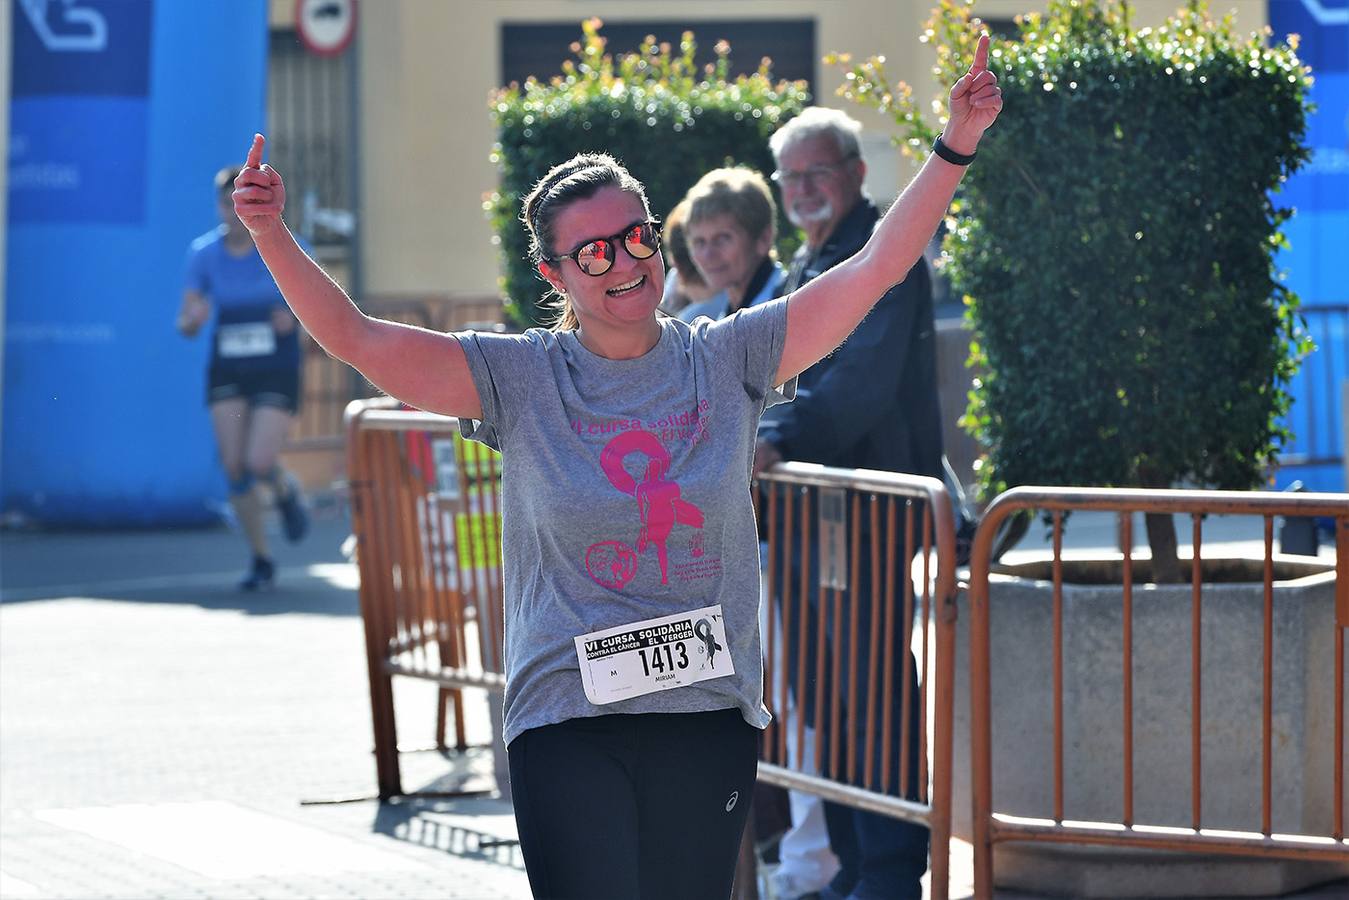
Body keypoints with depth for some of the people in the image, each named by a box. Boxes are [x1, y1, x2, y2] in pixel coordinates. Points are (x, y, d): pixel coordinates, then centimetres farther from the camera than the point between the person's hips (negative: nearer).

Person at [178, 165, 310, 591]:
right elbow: (185, 326, 4)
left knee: (259, 463, -15)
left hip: (276, 372, -3)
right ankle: (261, 560, 11)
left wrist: (294, 316, -19)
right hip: (227, 373, 3)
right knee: (234, 467, -4)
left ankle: (286, 491, 23)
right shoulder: (204, 253, 0)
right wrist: (194, 318, -20)